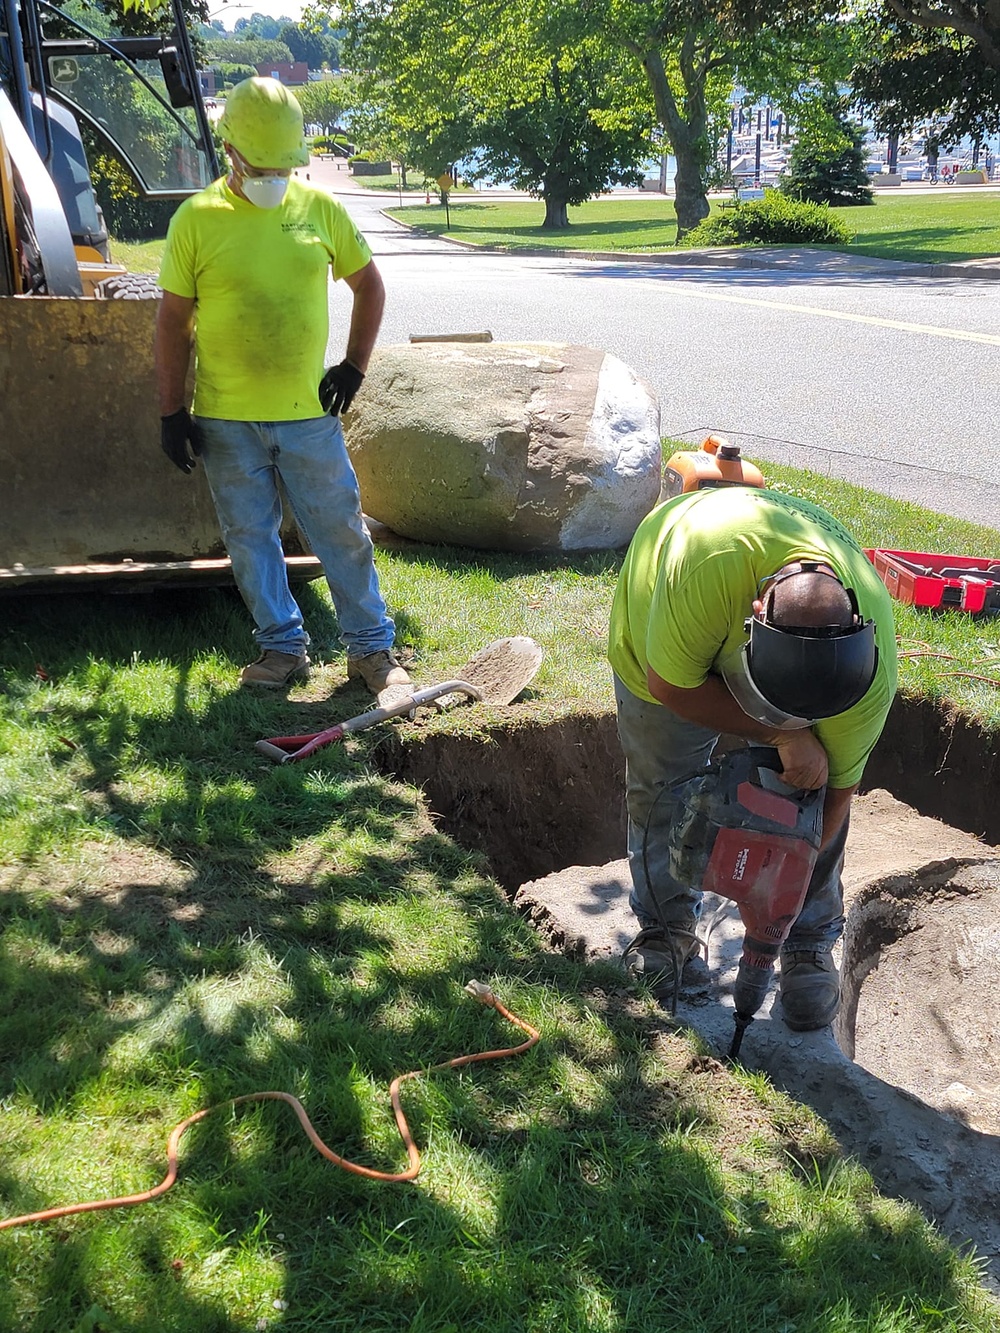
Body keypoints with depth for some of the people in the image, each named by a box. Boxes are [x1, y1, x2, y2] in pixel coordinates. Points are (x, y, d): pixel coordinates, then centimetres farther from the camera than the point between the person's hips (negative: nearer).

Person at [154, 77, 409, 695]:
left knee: (343, 533, 5)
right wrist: (172, 412, -3)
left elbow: (369, 285, 13)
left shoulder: (320, 208, 2)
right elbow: (174, 322, 0)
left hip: (308, 413, 0)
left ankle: (373, 645, 17)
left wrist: (355, 366, 4)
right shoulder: (196, 219, -3)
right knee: (250, 538, 8)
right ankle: (283, 645, 23)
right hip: (226, 420, 0)